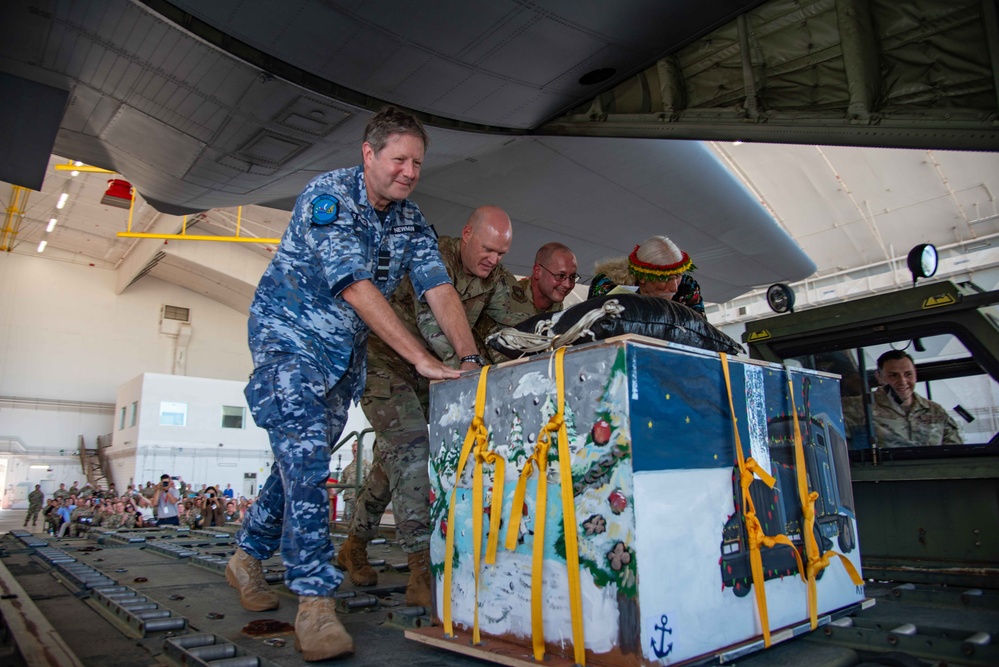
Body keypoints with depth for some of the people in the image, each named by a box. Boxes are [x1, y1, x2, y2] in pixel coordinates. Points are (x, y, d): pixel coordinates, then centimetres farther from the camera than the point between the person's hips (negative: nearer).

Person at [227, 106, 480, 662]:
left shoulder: (411, 219, 2)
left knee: (306, 460, 11)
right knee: (305, 458, -17)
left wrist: (469, 358, -24)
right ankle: (315, 600, -12)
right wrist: (423, 359, -35)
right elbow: (356, 287, -30)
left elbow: (439, 287, -8)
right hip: (290, 336, -6)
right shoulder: (328, 195, -19)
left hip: (345, 352, 7)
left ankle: (248, 558, 30)